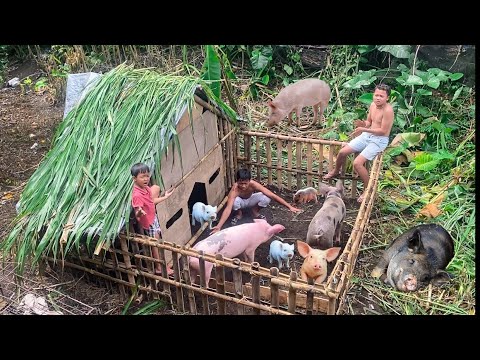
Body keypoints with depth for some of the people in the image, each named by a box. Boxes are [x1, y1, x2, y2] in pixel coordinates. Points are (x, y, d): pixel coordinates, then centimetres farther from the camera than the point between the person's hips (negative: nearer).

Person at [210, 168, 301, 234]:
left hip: (250, 200, 2)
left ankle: (255, 212, 4)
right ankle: (239, 214, -1)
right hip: (241, 202, -2)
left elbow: (272, 195, -34)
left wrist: (289, 206, -36)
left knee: (266, 198, -29)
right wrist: (219, 226, -59)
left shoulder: (253, 184, -35)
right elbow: (228, 209, -47)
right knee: (235, 201, -38)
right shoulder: (235, 189, -39)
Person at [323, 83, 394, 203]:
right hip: (367, 135, 7)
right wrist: (363, 124, -9)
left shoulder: (388, 110, -22)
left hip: (379, 140, -7)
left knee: (357, 163, -20)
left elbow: (383, 131, -23)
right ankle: (336, 171, 33)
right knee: (342, 152, 2)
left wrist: (363, 129, -25)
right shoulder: (373, 105, 2)